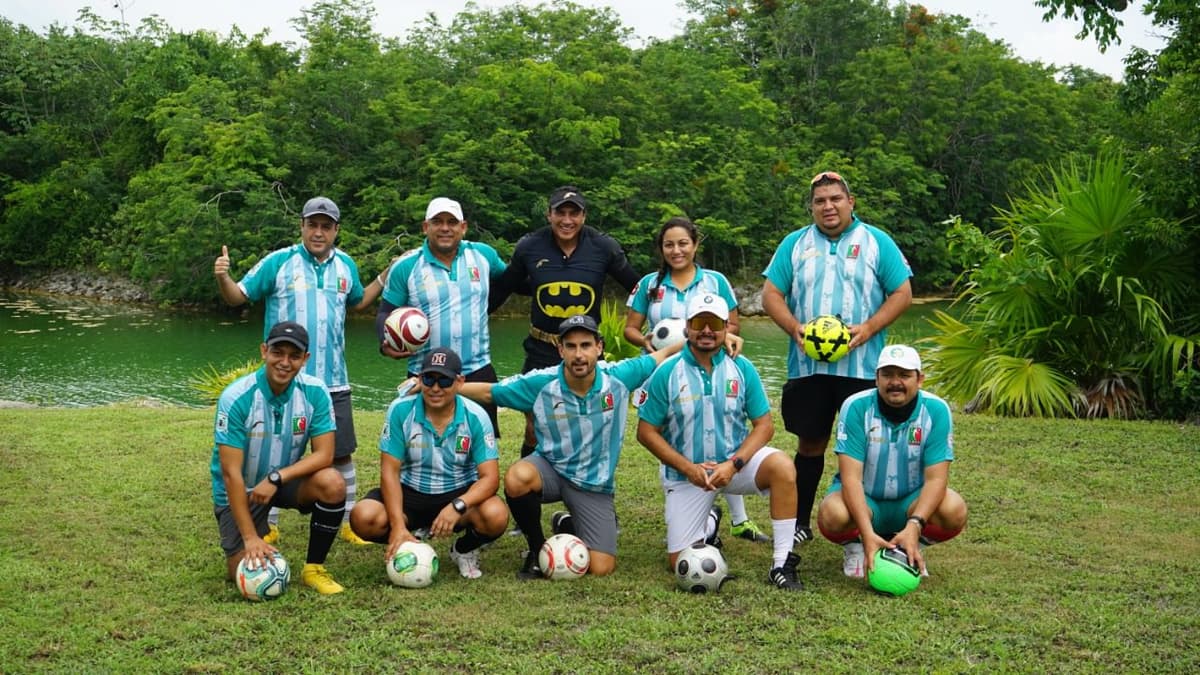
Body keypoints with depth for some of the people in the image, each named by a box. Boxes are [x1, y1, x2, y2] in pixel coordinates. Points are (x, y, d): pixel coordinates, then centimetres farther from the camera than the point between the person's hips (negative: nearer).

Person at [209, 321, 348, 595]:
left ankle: (313, 569, -8)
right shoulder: (236, 397, -24)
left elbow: (324, 454, -15)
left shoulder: (315, 392, -15)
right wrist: (250, 538, -25)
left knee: (332, 484, -28)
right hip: (241, 490, -2)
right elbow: (231, 473, -23)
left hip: (286, 479, 2)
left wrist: (276, 478, -30)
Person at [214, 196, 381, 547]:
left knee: (341, 454, 8)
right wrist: (223, 277, -24)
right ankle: (269, 526, 19)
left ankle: (350, 522, 22)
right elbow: (238, 296, -5)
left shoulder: (346, 266, 7)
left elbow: (359, 301, 26)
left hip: (333, 381, 3)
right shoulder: (278, 262, -6)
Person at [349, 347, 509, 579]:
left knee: (496, 516, -32)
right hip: (410, 493, 1)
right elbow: (390, 471, -13)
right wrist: (398, 526, -25)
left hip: (460, 494, 0)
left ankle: (464, 550, 5)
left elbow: (490, 477, -18)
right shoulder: (400, 410, -13)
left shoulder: (475, 417, -14)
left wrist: (457, 506, -38)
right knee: (363, 518, -28)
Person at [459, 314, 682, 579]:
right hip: (550, 468, -1)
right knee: (517, 478, -38)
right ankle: (537, 548, -7)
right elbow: (487, 392, -6)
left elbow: (661, 356, 0)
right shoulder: (541, 383, -16)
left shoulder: (618, 377, -14)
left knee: (601, 569, -10)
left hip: (595, 484, 1)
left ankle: (567, 524, 26)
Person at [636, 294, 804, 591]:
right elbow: (647, 432, -7)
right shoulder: (666, 373, -9)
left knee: (782, 467, -31)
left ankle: (782, 564, -23)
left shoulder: (742, 368, -4)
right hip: (685, 473, 0)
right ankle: (708, 525, 33)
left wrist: (733, 464, -20)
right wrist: (689, 469, -17)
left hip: (734, 461, 1)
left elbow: (764, 425, -4)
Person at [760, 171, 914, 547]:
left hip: (863, 366, -2)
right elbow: (771, 294, 7)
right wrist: (794, 328, -11)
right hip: (807, 366, 2)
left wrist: (868, 328, -13)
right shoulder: (794, 244, 11)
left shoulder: (877, 242, 5)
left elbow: (902, 294, 2)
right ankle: (800, 523, 18)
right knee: (810, 443, 8)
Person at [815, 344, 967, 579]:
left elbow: (936, 478, -18)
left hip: (911, 501, 2)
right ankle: (853, 547, 3)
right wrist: (867, 532, -38)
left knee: (954, 511, -29)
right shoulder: (856, 407, -18)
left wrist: (914, 526, -35)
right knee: (832, 515, -35)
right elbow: (851, 476, -24)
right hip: (862, 499, -1)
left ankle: (915, 549, 4)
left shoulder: (936, 410, -14)